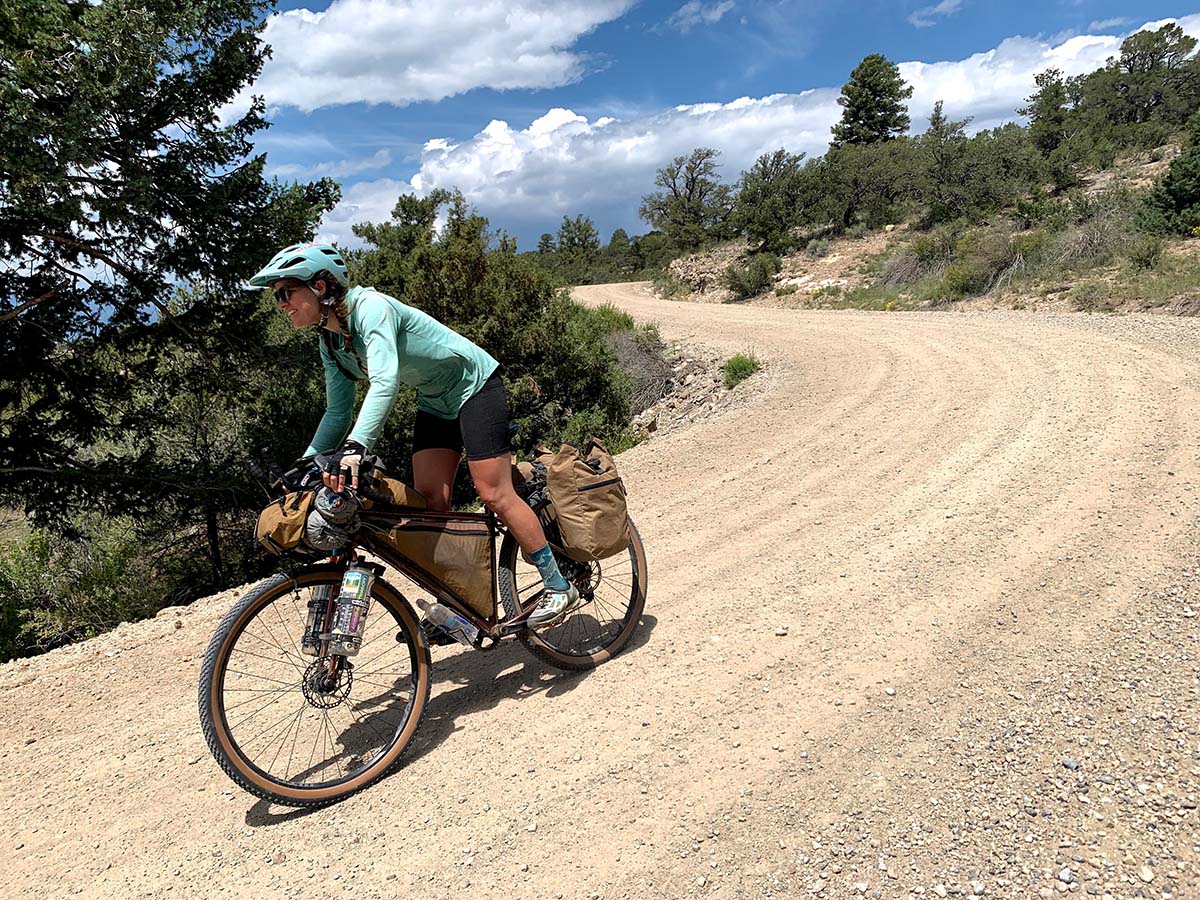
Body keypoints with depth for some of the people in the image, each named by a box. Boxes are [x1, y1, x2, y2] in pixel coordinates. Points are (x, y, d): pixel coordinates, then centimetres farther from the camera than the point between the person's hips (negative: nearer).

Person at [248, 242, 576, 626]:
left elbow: (385, 381, -42)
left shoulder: (370, 306, -26)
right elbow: (337, 413, 9)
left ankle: (559, 586, 2)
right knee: (428, 500, -3)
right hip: (435, 403, 8)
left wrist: (355, 446, -53)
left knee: (494, 494, -10)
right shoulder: (331, 343, 0)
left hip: (475, 386, -8)